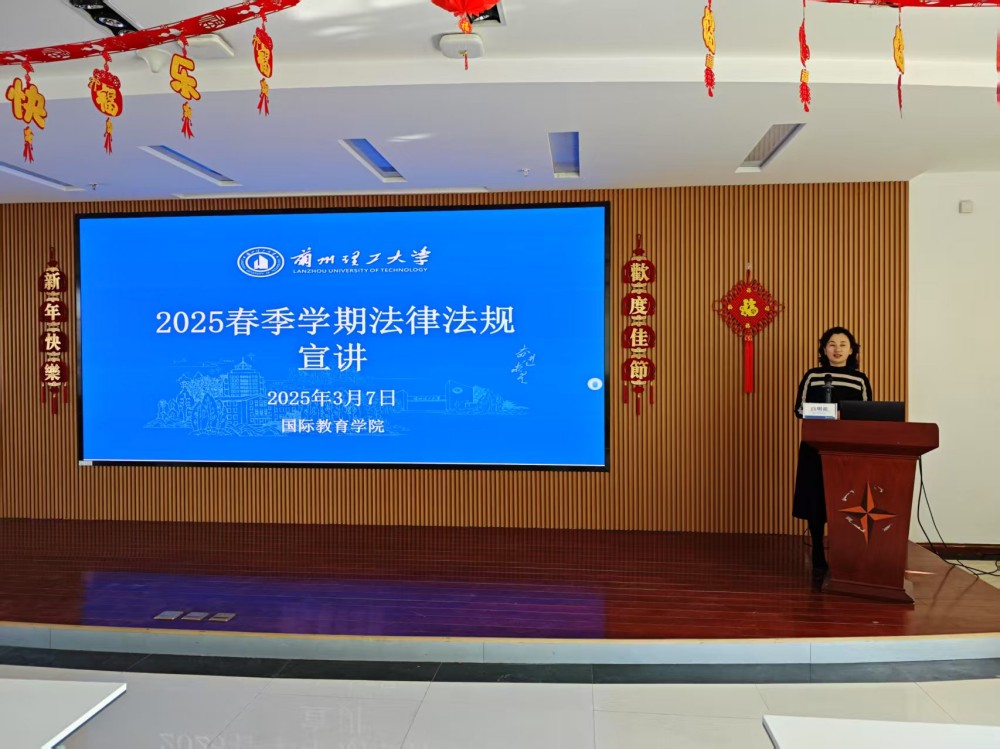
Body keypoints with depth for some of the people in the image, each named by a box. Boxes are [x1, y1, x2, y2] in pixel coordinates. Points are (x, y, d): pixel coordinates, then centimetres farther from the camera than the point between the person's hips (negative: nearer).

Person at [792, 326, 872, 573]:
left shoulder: (860, 380, 8)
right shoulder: (812, 376, 4)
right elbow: (799, 409, 2)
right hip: (816, 447, -1)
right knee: (815, 502, 1)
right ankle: (818, 556, 12)